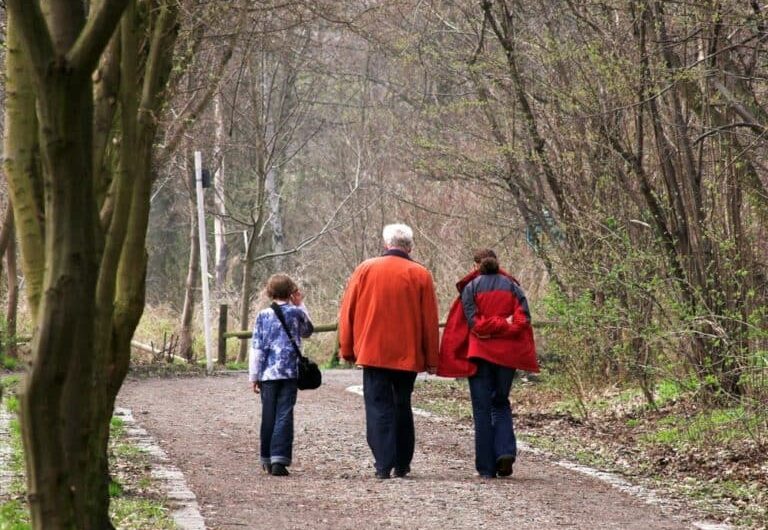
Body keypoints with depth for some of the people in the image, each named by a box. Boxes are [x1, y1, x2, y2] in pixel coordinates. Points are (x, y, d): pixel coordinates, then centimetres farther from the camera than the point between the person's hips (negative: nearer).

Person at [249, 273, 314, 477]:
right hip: (290, 372, -1)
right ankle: (279, 459, -14)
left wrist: (254, 376, 5)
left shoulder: (263, 315, 1)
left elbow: (257, 348, 0)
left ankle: (267, 459, 18)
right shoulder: (297, 313, 2)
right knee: (284, 416, -3)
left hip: (268, 373, 1)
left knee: (268, 415, 10)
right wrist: (300, 305, 25)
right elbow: (307, 331, 24)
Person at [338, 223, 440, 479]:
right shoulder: (420, 275, -1)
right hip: (408, 354, 1)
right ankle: (402, 464, 17)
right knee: (402, 406, 14)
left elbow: (347, 312, 3)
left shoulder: (365, 269, 1)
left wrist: (347, 350, 10)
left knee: (379, 406, -1)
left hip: (373, 351, -1)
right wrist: (431, 359, 5)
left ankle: (384, 463, -12)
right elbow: (430, 319, 0)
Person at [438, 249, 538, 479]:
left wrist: (492, 326, -5)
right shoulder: (512, 286, 7)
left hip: (479, 354, -2)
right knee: (501, 404, 17)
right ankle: (506, 451, -6)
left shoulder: (470, 288, 0)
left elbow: (473, 322, -10)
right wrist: (505, 326, -6)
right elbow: (524, 318, -4)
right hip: (507, 354, 2)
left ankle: (486, 467, -1)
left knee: (482, 408, 2)